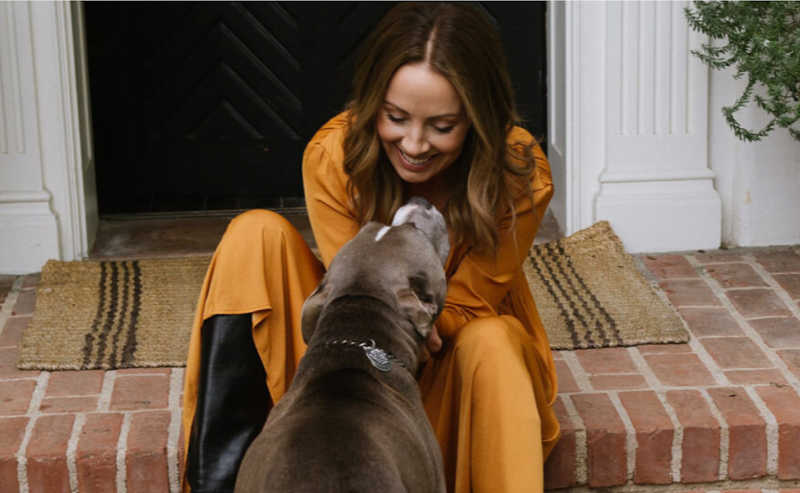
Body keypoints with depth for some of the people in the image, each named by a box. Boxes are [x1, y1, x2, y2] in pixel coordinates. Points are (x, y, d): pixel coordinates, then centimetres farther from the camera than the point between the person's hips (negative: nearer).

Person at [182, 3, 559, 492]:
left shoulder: (521, 175, -25)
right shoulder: (333, 156, -22)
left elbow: (465, 308, -17)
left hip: (461, 350, -1)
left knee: (489, 341, -37)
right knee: (257, 234, -23)